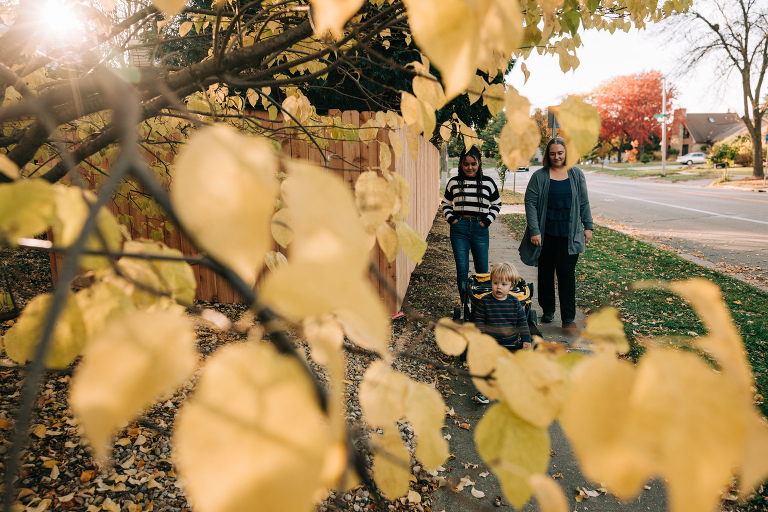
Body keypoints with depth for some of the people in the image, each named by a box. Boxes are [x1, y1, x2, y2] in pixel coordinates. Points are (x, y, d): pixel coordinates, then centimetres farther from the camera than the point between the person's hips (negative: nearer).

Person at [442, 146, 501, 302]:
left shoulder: (488, 182, 5)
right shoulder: (453, 183, 6)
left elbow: (497, 204, 15)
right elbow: (446, 204, 18)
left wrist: (488, 220, 2)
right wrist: (450, 218, 2)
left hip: (480, 228, 0)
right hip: (459, 228, 0)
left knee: (482, 271, 5)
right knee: (461, 270, 0)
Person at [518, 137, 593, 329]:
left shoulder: (576, 174, 6)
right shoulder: (539, 176, -2)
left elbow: (584, 202, 11)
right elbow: (530, 203, -5)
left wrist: (588, 226, 6)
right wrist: (534, 231, -11)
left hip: (569, 235, 0)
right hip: (546, 234, 0)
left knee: (566, 273, -3)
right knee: (545, 272, 11)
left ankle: (568, 318, 1)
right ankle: (547, 311, 27)